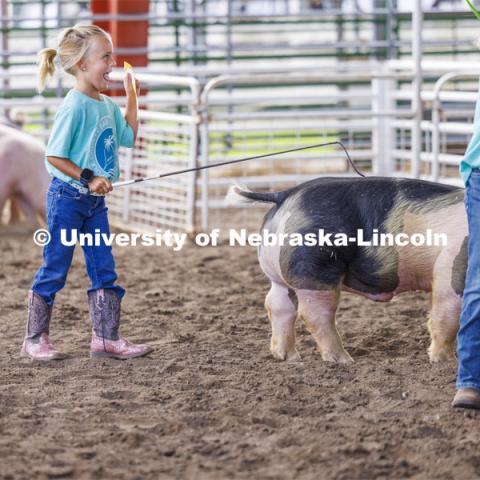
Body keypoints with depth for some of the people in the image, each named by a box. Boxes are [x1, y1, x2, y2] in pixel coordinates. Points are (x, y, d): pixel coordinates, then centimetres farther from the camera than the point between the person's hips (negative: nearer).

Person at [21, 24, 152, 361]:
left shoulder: (107, 105, 6)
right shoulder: (75, 106, -19)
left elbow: (129, 138, 17)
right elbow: (54, 157, -19)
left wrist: (132, 98, 12)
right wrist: (89, 178, -23)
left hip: (95, 200, 8)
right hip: (68, 197, -8)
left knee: (104, 269, 8)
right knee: (54, 270, 1)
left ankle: (106, 339, 13)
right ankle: (35, 339, 12)